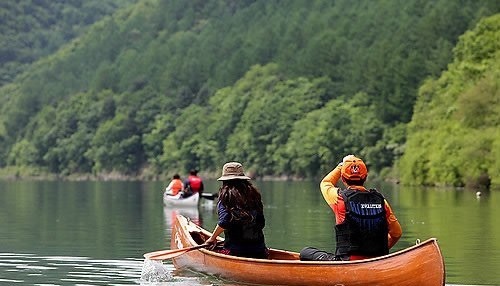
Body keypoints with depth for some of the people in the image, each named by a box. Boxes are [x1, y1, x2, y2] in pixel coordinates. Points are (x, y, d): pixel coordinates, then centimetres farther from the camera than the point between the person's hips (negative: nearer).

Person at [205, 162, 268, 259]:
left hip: (235, 251, -5)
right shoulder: (254, 194, 10)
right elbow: (261, 223, 10)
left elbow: (224, 222, -15)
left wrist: (213, 238, 1)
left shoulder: (226, 195, -4)